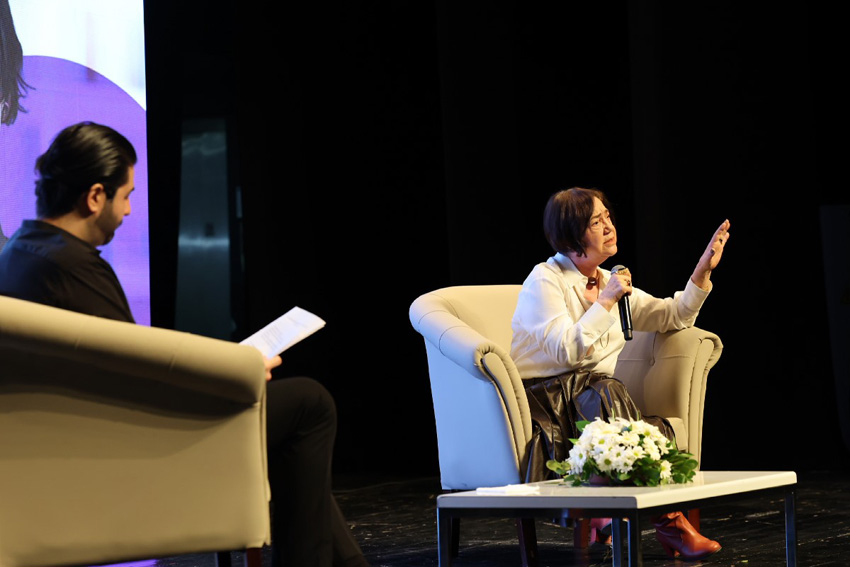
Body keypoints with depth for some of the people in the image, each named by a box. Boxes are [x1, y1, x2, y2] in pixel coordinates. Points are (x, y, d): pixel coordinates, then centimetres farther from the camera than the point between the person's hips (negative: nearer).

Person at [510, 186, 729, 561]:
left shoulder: (611, 282, 16)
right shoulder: (545, 280, -6)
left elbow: (672, 316, 16)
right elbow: (567, 351, -18)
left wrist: (703, 269, 5)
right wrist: (606, 301, -13)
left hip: (596, 397, 6)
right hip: (544, 400, -6)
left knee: (657, 432, -27)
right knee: (604, 392, -37)